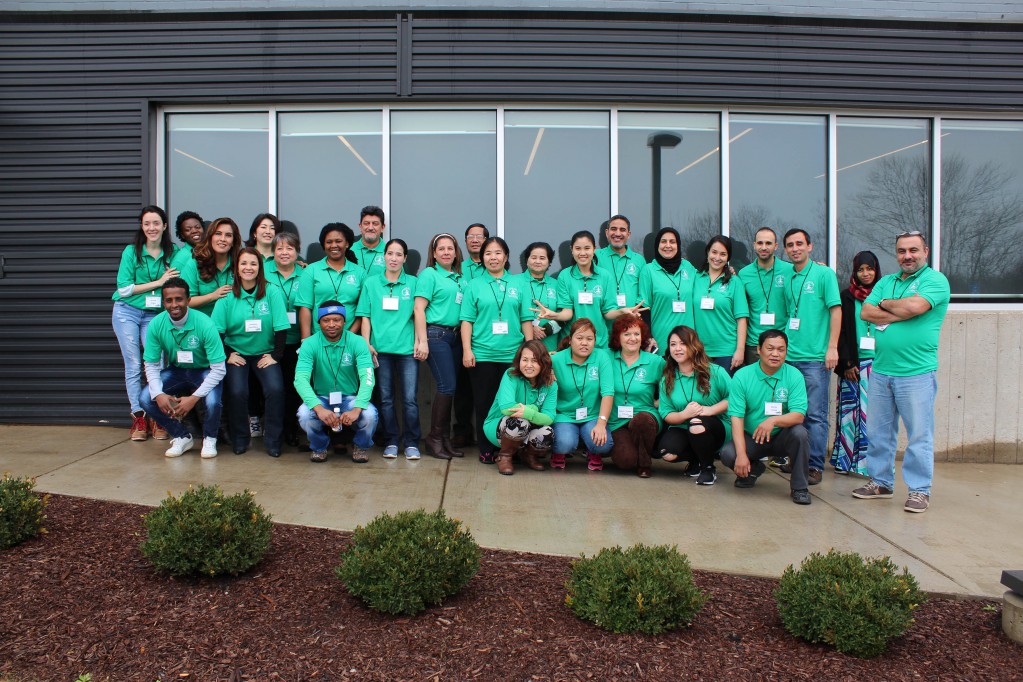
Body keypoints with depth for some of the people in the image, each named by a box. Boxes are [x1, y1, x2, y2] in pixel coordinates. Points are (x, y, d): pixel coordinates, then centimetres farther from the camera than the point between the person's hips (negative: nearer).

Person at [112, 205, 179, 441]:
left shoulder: (172, 253, 3)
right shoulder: (131, 251, -5)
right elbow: (124, 288, -10)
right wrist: (158, 282, -13)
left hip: (154, 315, 2)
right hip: (127, 312, -1)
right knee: (133, 365, 0)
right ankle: (139, 417, 6)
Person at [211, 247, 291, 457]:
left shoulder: (272, 292, -5)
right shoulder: (228, 295, -2)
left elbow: (281, 328, -7)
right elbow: (216, 330, -2)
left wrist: (275, 355, -10)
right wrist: (227, 355, -8)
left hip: (265, 353, 0)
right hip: (236, 353, 1)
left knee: (275, 389, -22)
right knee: (237, 392, -20)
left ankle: (272, 440, -4)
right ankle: (239, 439, 5)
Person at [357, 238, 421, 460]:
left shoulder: (413, 283, 8)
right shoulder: (371, 282, 9)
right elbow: (365, 316, 7)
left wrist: (419, 342, -2)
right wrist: (366, 344, -2)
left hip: (407, 348, -1)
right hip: (381, 348, 1)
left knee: (410, 398, -4)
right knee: (385, 398, 7)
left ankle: (411, 443, 7)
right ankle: (391, 442, 18)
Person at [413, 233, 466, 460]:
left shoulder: (460, 278, 16)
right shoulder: (429, 274, -2)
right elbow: (419, 309, -8)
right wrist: (422, 341, -14)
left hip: (456, 336, 6)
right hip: (436, 335, -6)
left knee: (449, 387, 7)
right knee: (447, 386, -11)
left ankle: (445, 438, 16)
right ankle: (435, 438, 2)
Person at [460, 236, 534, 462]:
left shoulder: (518, 285, 10)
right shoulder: (474, 285, 6)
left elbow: (526, 320, 8)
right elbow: (467, 320, 1)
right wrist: (467, 350, -7)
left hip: (513, 355, 1)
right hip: (482, 355, -1)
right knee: (484, 403, 4)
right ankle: (486, 449, 14)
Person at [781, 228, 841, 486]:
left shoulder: (824, 274, -2)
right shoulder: (787, 278, 13)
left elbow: (836, 310, -7)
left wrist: (832, 347, -13)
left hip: (815, 357, -5)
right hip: (789, 356, 6)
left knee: (815, 414, -3)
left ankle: (815, 466, 3)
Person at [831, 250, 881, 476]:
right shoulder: (846, 297, 6)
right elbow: (840, 332, 2)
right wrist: (847, 363, -5)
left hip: (878, 362, 1)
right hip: (852, 363, 0)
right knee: (849, 410, 1)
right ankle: (845, 460, 7)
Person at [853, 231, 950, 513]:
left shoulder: (935, 280, -2)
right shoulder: (885, 282, 15)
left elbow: (914, 306, -20)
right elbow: (866, 313, 3)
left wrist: (886, 304, -1)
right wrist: (901, 314, -9)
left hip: (917, 373, -6)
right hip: (881, 371, 6)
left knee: (919, 435, 0)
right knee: (878, 432, 12)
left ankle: (919, 490, 11)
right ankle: (881, 482, 24)